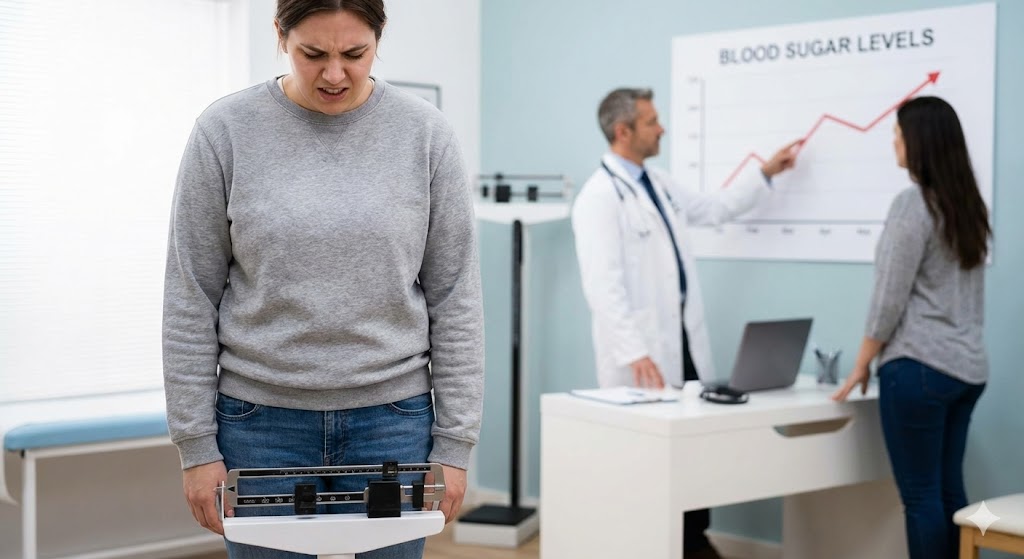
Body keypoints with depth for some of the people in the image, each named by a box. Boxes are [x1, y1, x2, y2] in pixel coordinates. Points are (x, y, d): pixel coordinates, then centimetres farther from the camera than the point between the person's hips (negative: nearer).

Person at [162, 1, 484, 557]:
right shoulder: (225, 130, -4)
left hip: (392, 421, 0)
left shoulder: (425, 133, -3)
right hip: (261, 423, 0)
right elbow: (191, 300, 0)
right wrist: (197, 445, -2)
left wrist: (453, 444, -1)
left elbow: (455, 298, 0)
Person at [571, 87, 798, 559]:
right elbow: (604, 286, -22)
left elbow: (714, 208, 31)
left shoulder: (658, 184, 14)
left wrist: (766, 173, 29)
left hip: (683, 339, 8)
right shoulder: (600, 196, -14)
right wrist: (634, 352, -29)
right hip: (642, 353, -8)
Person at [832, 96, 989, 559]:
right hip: (967, 368, 8)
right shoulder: (968, 204, 12)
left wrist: (862, 364, -3)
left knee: (921, 496, -1)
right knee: (949, 491, 13)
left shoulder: (912, 203, -12)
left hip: (918, 367, -8)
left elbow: (890, 299, -13)